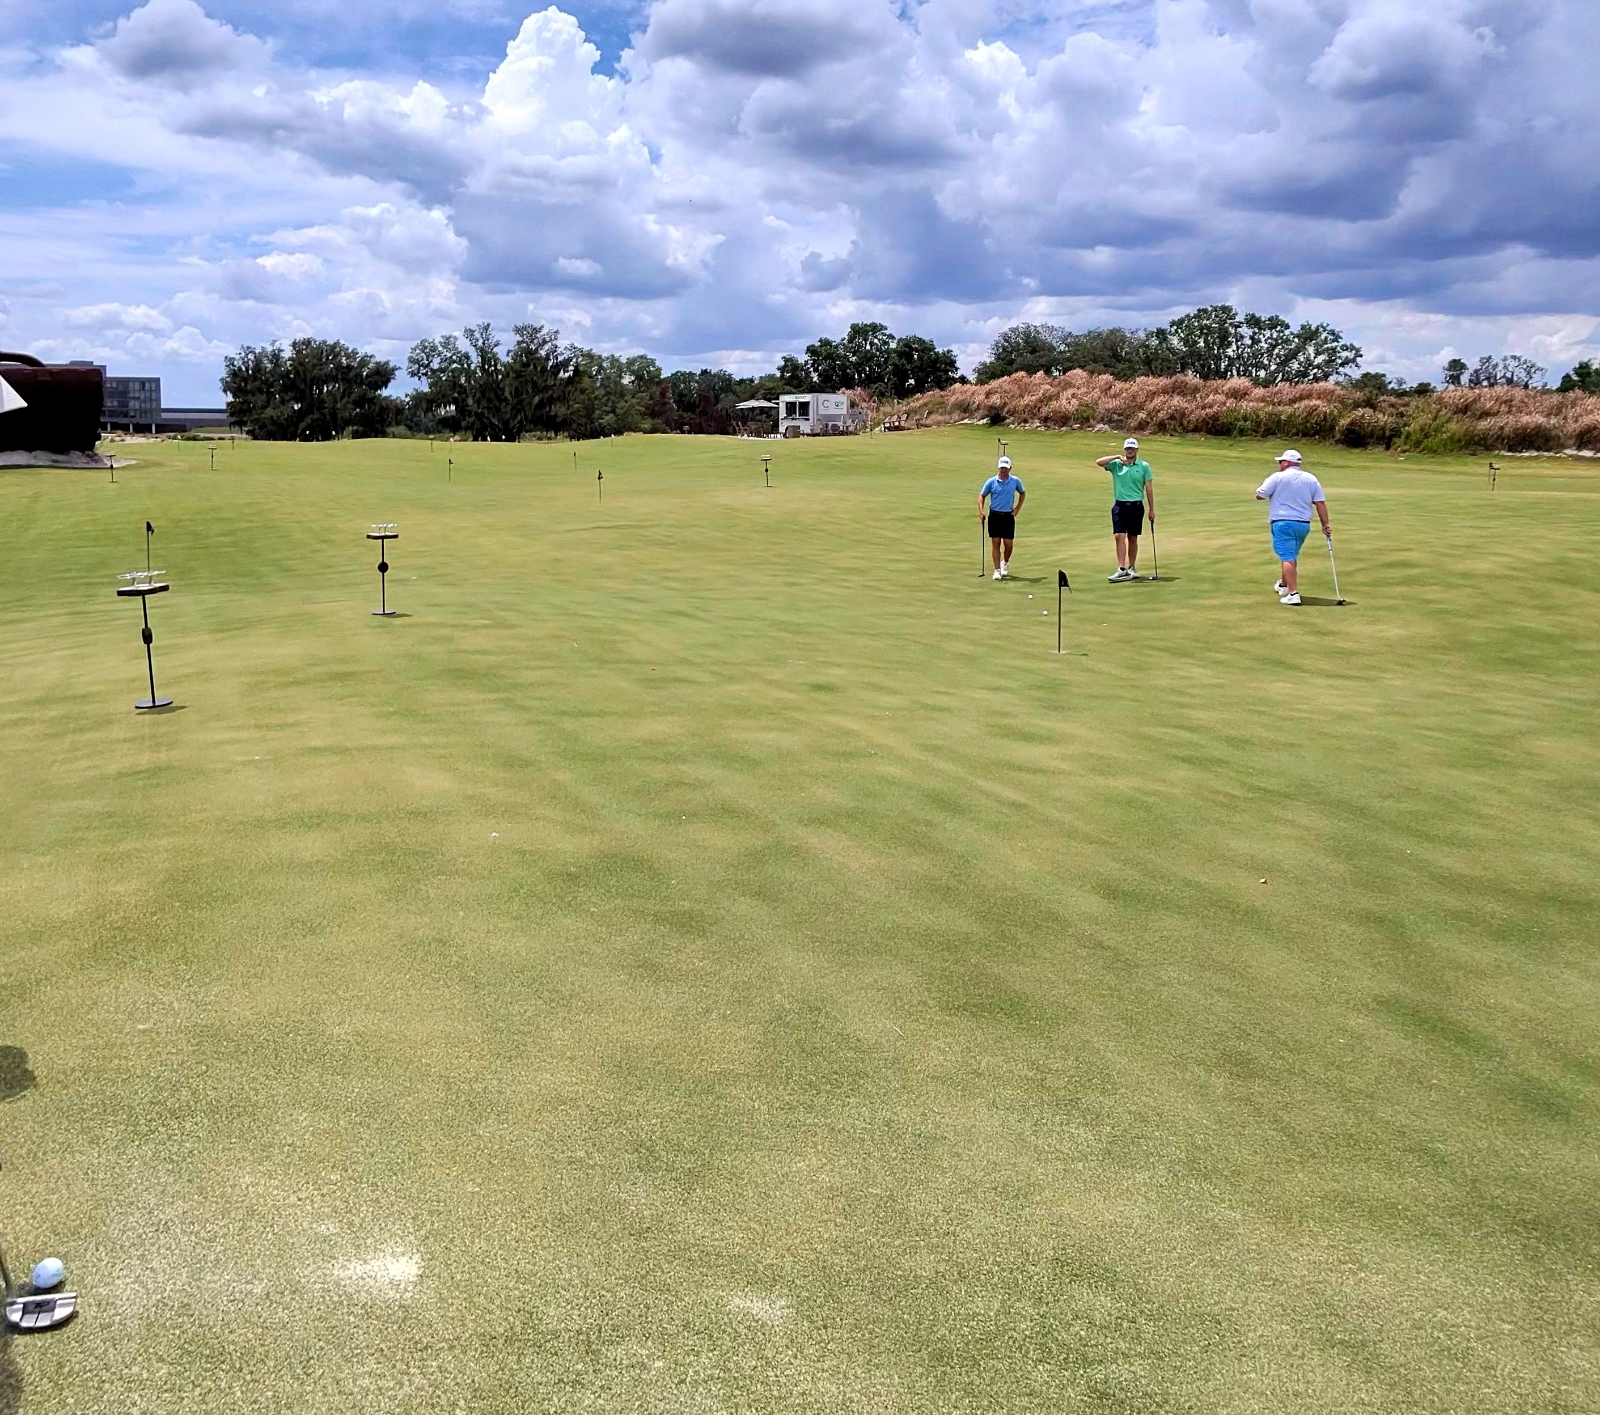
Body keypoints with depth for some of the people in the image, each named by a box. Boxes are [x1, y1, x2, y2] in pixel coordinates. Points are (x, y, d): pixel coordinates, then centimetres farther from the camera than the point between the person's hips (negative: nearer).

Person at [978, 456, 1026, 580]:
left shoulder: (1015, 481, 1)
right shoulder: (991, 482, -3)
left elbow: (1022, 493, 19)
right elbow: (982, 496, 5)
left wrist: (1018, 508, 9)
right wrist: (981, 510, -10)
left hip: (1008, 516, 1)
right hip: (994, 515, -1)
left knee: (1008, 544, 0)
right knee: (996, 543, -2)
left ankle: (1005, 563, 29)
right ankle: (997, 570, 3)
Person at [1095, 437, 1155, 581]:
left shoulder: (1144, 466, 3)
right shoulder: (1116, 464, 4)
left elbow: (1149, 488, 4)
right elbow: (1099, 462, -10)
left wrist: (1152, 509, 2)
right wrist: (1118, 457, -15)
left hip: (1136, 506, 0)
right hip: (1119, 505, 0)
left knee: (1133, 538, 8)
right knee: (1119, 536, -10)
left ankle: (1132, 568, 19)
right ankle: (1121, 570, -12)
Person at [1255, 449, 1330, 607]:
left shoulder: (1278, 477, -6)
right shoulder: (1311, 479, 9)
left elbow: (1259, 495, -2)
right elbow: (1321, 503, 5)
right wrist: (1325, 524, 7)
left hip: (1283, 523, -6)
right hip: (1304, 524, 6)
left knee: (1287, 558, -10)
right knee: (1291, 556, 23)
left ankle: (1293, 593, -19)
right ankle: (1283, 585, 40)